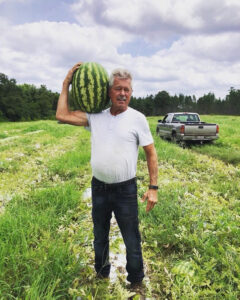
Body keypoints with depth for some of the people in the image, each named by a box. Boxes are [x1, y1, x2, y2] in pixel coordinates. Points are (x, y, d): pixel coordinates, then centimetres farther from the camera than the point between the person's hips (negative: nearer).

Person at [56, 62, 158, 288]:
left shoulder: (137, 118, -7)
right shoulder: (95, 116, 1)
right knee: (99, 237, 24)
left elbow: (151, 153, -5)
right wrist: (66, 83, 1)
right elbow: (62, 116, -3)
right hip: (98, 188, 4)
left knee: (132, 241, 11)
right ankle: (102, 273, 51)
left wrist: (153, 188, -9)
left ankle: (135, 281, 38)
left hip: (125, 190, -3)